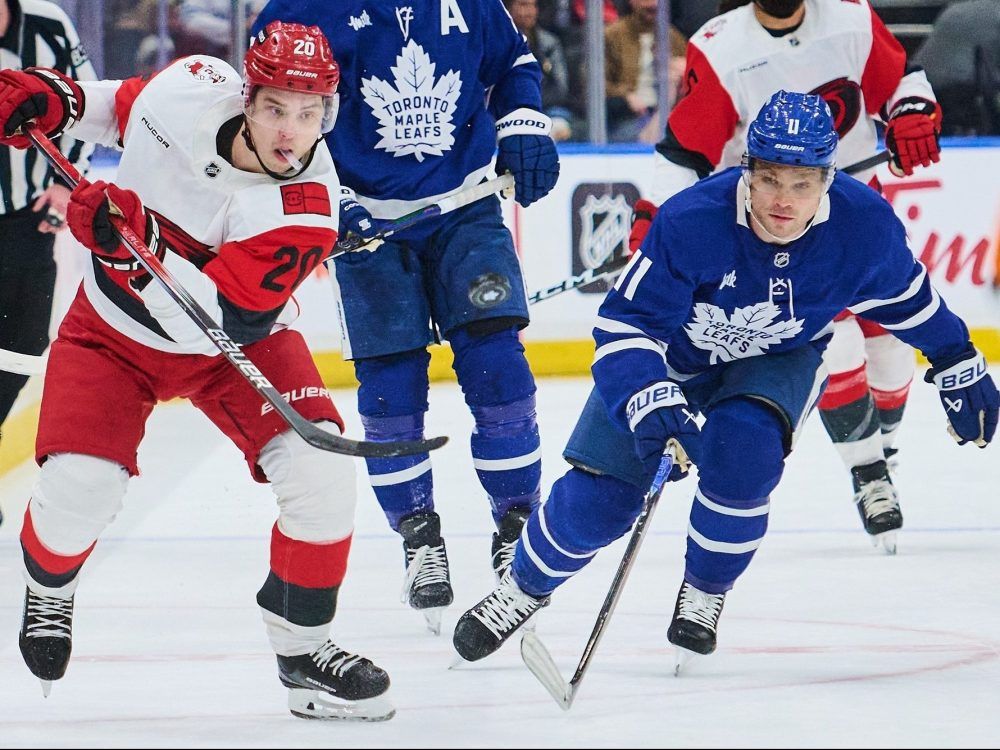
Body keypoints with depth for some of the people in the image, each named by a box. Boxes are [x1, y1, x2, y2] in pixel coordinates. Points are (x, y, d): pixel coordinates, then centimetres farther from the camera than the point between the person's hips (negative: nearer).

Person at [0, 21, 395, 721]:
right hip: (115, 328, 1)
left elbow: (224, 319, -35)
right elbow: (122, 107, 4)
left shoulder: (305, 207, -30)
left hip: (237, 343, -1)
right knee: (76, 488, -15)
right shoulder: (189, 88, -23)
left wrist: (137, 244, -44)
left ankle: (302, 645, 2)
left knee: (321, 473, -19)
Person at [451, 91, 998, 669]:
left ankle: (705, 594, -5)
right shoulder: (690, 221, -36)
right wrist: (651, 406, -47)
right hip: (672, 356, -1)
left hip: (780, 361, 1)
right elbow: (625, 324, -31)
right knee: (597, 498, -8)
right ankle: (524, 590, 24)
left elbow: (907, 297, -5)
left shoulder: (864, 226, -27)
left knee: (742, 447, -31)